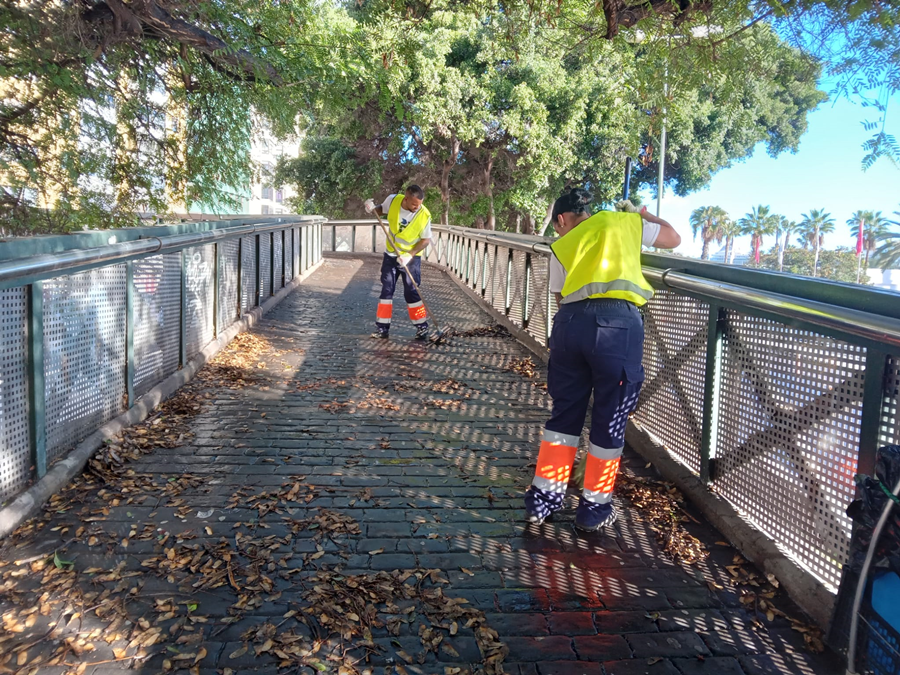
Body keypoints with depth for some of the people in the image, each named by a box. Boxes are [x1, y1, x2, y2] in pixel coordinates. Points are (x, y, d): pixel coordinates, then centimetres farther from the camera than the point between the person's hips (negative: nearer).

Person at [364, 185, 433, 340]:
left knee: (412, 292, -1)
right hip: (391, 255, 3)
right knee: (386, 291, 5)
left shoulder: (424, 215, -23)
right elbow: (382, 210, 7)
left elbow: (426, 240, -12)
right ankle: (382, 328, 12)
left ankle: (422, 327, 12)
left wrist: (410, 255, -23)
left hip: (411, 258, -3)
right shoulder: (393, 200, -17)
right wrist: (373, 208, -16)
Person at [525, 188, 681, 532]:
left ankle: (543, 497, 24)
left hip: (570, 322, 3)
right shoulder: (621, 221, 18)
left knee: (564, 412, 17)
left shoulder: (561, 246, 20)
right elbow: (673, 238, 30)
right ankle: (593, 507, 21)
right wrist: (638, 213, 42)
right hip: (618, 323, -2)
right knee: (610, 420, 10)